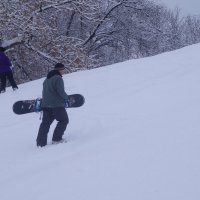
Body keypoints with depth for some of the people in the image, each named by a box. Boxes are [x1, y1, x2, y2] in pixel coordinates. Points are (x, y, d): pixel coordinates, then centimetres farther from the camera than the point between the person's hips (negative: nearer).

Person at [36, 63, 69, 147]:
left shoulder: (47, 79, 18)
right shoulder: (58, 78, -12)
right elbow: (61, 92, -19)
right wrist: (66, 97, -1)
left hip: (45, 105, 8)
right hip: (57, 105, -8)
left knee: (45, 123, 10)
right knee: (63, 120, 7)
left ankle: (40, 142, 5)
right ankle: (56, 139, 2)